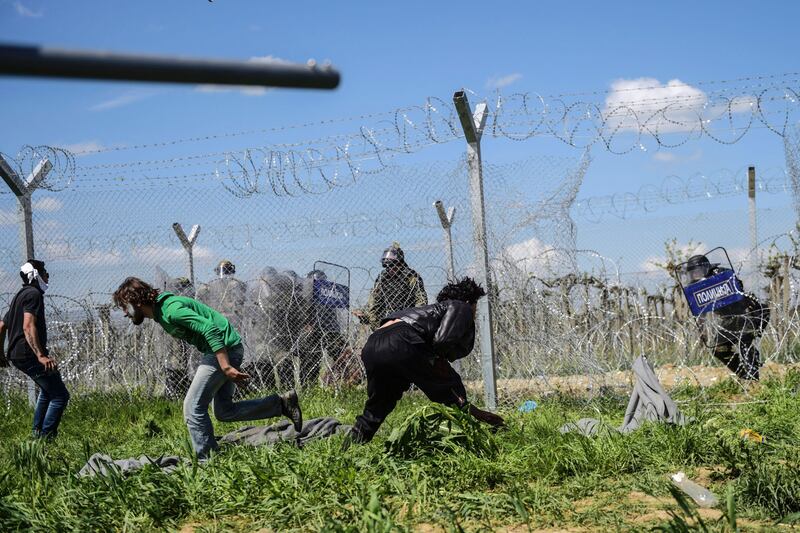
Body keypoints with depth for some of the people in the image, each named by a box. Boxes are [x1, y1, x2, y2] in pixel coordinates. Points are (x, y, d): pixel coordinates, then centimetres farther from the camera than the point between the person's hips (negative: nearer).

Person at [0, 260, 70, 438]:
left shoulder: (20, 295, 20)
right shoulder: (34, 294, -11)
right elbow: (28, 326, -25)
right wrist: (41, 355, -31)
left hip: (16, 355, 11)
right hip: (29, 354, -11)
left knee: (48, 389, 29)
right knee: (60, 396, -8)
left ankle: (37, 431, 30)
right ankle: (45, 437, -13)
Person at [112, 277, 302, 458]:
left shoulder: (171, 310, -19)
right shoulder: (160, 312, 12)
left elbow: (210, 329, -27)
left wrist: (226, 367, -30)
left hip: (223, 349, -11)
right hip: (227, 350, 11)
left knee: (193, 406, -9)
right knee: (224, 411, 14)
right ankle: (282, 403, 16)